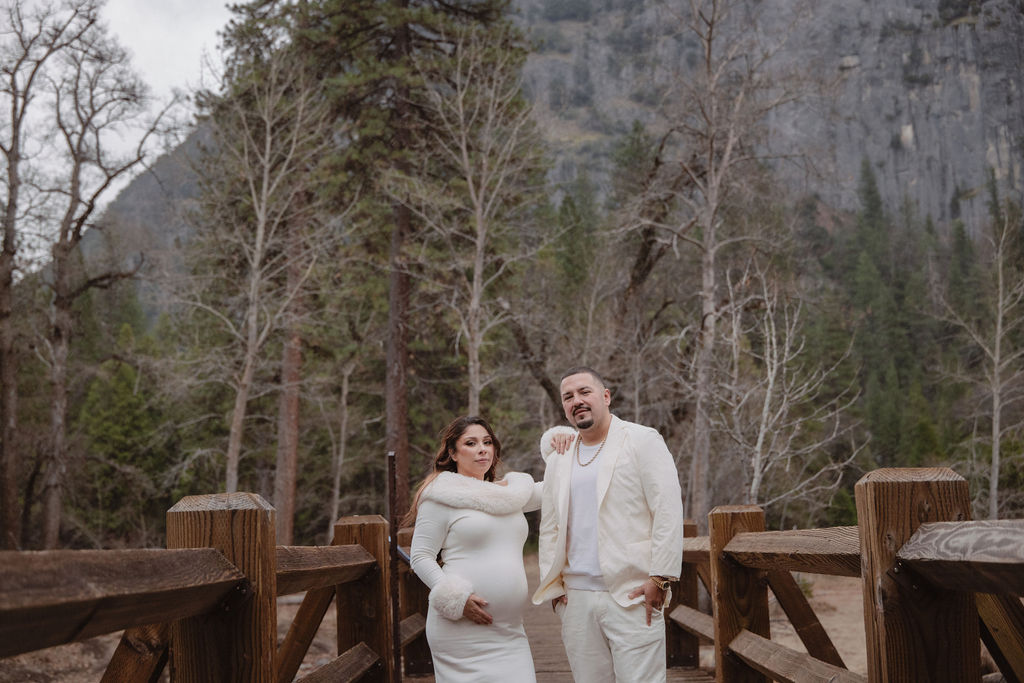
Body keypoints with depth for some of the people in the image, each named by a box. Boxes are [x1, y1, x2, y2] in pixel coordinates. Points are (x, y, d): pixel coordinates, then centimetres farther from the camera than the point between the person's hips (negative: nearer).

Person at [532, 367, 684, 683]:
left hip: (632, 595, -5)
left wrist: (659, 579, -12)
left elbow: (668, 513, -7)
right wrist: (553, 585, 10)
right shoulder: (558, 460, 16)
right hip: (576, 599, 5)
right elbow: (549, 529, 21)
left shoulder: (643, 441, 0)